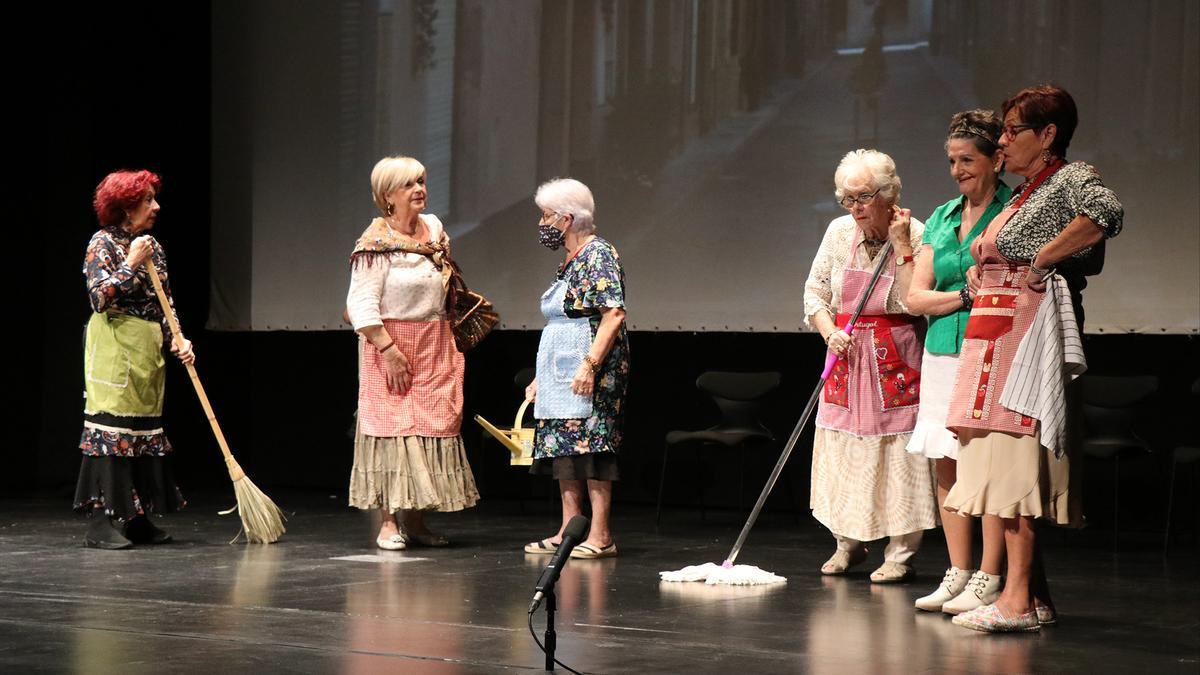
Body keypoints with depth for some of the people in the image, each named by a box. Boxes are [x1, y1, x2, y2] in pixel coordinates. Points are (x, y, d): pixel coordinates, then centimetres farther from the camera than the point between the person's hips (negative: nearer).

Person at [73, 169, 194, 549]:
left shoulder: (153, 248, 15)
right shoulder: (103, 243, -5)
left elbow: (165, 306, 16)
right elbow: (99, 297, -16)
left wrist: (178, 340, 3)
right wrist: (131, 265, -14)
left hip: (148, 350, 8)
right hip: (114, 346, -8)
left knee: (147, 426, 7)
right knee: (111, 424, -11)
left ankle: (135, 518, 12)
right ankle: (102, 522, -11)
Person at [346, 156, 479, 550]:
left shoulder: (434, 228, 9)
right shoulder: (376, 244, -11)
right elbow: (362, 306, -16)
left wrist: (451, 339, 20)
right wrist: (389, 350, -21)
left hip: (436, 347, 7)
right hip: (390, 344, -7)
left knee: (433, 427, 6)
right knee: (392, 428, -6)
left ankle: (415, 521, 12)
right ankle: (388, 523, -2)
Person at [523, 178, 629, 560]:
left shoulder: (599, 256, -10)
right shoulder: (570, 262, 19)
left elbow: (614, 314, -19)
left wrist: (590, 363, -27)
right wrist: (540, 378, 22)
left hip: (590, 373, -10)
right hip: (560, 371, 10)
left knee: (590, 447, -11)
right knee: (563, 449, 8)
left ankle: (600, 536, -10)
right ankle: (568, 532, 12)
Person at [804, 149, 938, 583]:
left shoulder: (916, 235, -8)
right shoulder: (839, 232, 3)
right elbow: (815, 291, 10)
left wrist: (901, 246, -17)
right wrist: (830, 332, -7)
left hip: (896, 359, -4)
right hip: (847, 355, 4)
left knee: (898, 453, -5)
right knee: (840, 450, 7)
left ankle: (900, 555, 3)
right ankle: (848, 543, 24)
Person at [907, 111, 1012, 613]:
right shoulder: (941, 218, 14)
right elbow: (916, 298, 7)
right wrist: (967, 295, -7)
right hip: (942, 352, 6)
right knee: (946, 464, 6)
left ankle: (988, 580, -1)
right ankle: (957, 574, 14)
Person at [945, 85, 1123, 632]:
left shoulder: (1069, 178, -6)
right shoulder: (1022, 192, 21)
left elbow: (1106, 212, -29)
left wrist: (1044, 257, -21)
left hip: (1029, 328, -10)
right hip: (995, 333, 10)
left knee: (1014, 463, -13)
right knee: (1008, 465, 7)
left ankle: (1017, 599, -14)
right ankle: (1037, 597, 11)